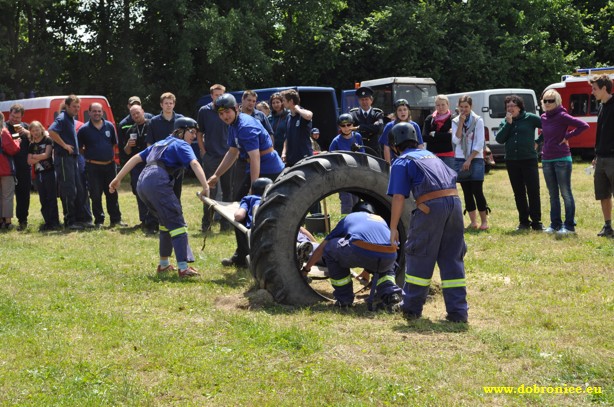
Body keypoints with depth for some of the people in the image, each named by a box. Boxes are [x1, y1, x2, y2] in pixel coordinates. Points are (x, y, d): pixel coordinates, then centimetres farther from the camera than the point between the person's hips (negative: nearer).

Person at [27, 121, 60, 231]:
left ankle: (54, 222, -8)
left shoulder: (47, 140, 0)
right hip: (38, 174, 6)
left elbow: (46, 154, -10)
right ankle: (47, 222, 7)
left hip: (49, 172, -6)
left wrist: (35, 157, 2)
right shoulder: (32, 145, 15)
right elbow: (29, 161, 6)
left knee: (51, 198, -8)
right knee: (43, 200, 5)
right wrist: (40, 158, -8)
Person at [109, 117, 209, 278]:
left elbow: (136, 158, 30)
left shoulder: (160, 143, 32)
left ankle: (164, 264, 27)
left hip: (142, 184, 8)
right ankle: (183, 267, -18)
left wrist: (117, 179, 30)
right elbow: (194, 164, -10)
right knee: (177, 222, -7)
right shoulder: (181, 145, 8)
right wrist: (205, 187, -22)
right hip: (158, 182, -8)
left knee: (166, 221, 23)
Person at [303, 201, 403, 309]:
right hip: (388, 257, 4)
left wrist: (306, 269, 54)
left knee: (330, 248, 25)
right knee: (387, 268, 41)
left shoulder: (348, 218, 33)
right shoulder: (381, 219, 40)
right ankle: (390, 291, 10)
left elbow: (321, 248, 40)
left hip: (360, 252, -4)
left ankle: (344, 299, 24)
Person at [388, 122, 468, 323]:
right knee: (453, 259, 10)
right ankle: (458, 311, 8)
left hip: (431, 206, -6)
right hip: (454, 201, 6)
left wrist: (393, 228, -2)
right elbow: (452, 180, 26)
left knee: (419, 258, 8)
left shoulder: (401, 162, 8)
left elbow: (398, 197, -3)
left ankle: (412, 308, 17)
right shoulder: (431, 155, 28)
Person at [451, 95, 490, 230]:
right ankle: (473, 221, 8)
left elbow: (479, 144, -7)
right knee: (467, 192, 4)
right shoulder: (455, 121, 7)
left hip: (475, 160, -4)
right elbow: (456, 140, -5)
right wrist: (461, 123, -10)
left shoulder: (478, 121, -3)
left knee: (477, 191, -9)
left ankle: (484, 221, -4)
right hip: (460, 160, 4)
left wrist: (469, 160, -11)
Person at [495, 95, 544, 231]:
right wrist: (508, 123, -9)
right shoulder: (505, 122, 9)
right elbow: (499, 139, -4)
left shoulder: (530, 118, -2)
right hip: (511, 161, 4)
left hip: (529, 160, -4)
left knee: (533, 191, -4)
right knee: (519, 193, 9)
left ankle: (536, 222, 1)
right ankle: (523, 222, 16)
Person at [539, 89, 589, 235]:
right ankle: (555, 224, 18)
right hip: (547, 160, 7)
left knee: (565, 193, -2)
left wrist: (567, 136, -12)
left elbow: (583, 125, -16)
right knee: (553, 194, 11)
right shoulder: (543, 117, 9)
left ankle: (569, 226, 2)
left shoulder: (562, 116, -11)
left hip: (562, 160, -7)